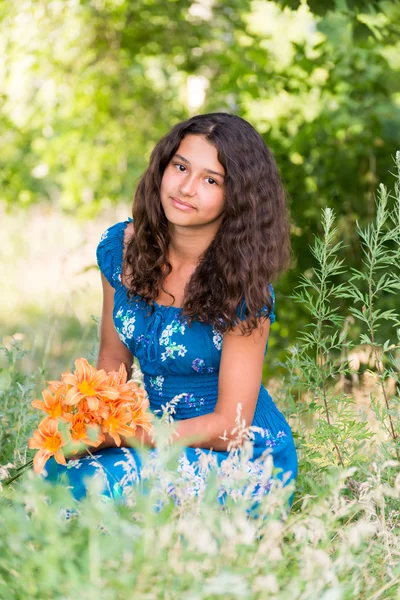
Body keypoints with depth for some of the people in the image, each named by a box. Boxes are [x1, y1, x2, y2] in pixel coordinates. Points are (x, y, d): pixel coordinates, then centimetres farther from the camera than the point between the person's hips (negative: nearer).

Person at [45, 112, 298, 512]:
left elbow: (230, 427, -18)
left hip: (243, 460, -5)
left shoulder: (243, 289, -19)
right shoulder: (121, 247, -3)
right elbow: (113, 359, 8)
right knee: (55, 472, -22)